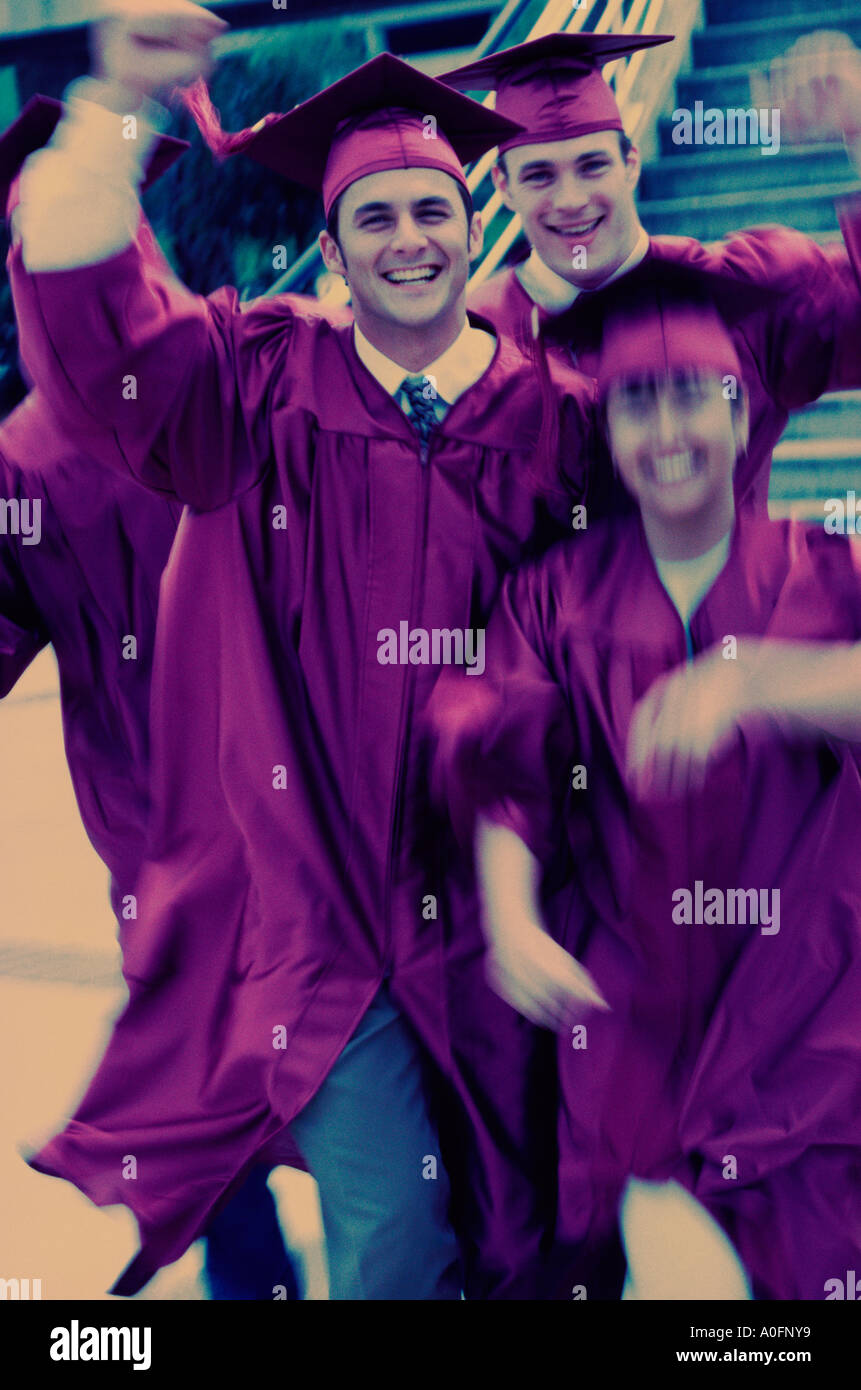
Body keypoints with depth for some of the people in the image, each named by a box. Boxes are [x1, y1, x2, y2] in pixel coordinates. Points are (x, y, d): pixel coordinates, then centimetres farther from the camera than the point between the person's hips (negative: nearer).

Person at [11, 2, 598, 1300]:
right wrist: (114, 104, -31)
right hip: (312, 893, -2)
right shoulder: (266, 382, -3)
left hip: (482, 905, 2)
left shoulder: (553, 414, 0)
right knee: (387, 1231, -6)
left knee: (520, 1221, 16)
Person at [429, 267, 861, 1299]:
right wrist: (511, 919, -19)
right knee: (687, 1269, -11)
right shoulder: (557, 593, 6)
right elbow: (507, 774, -4)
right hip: (630, 993, 0)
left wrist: (745, 679, -30)